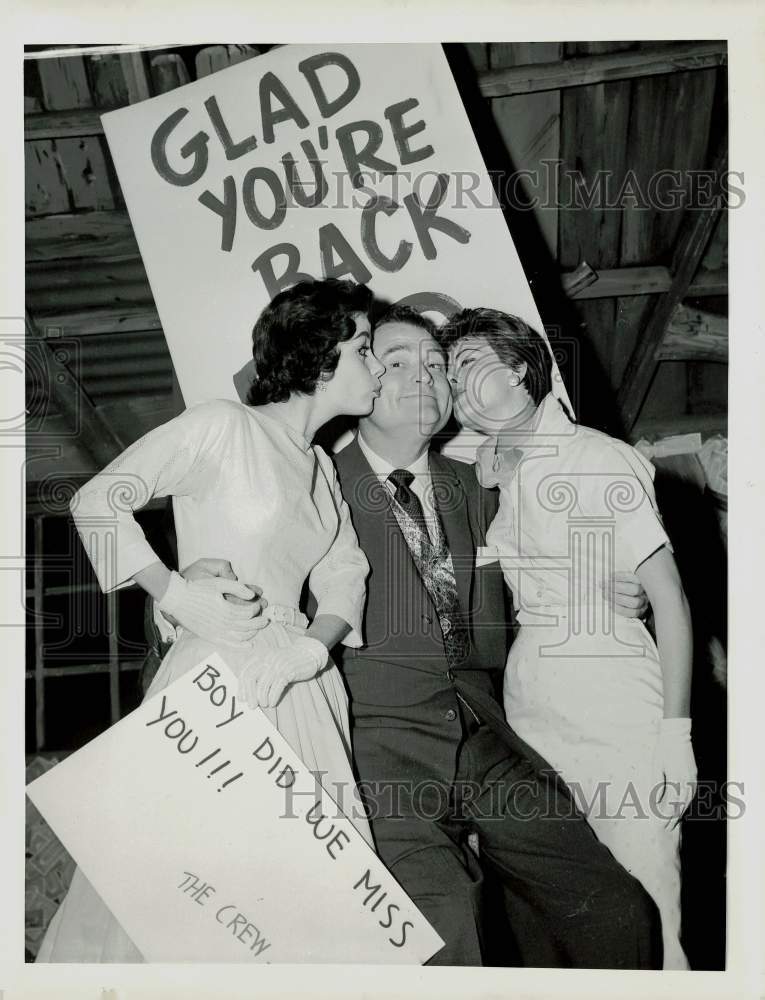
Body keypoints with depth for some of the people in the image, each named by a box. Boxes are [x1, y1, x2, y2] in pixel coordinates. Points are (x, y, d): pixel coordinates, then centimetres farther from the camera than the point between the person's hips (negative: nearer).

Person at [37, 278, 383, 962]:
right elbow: (97, 502, -8)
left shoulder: (321, 467, 16)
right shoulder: (222, 426, -8)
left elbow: (345, 574, 11)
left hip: (296, 685, 7)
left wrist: (311, 646, -8)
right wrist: (174, 592, -16)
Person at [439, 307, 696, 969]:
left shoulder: (602, 461, -8)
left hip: (622, 733, -6)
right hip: (529, 724, 6)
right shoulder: (493, 470, 10)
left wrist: (674, 737, -12)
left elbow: (670, 601, -9)